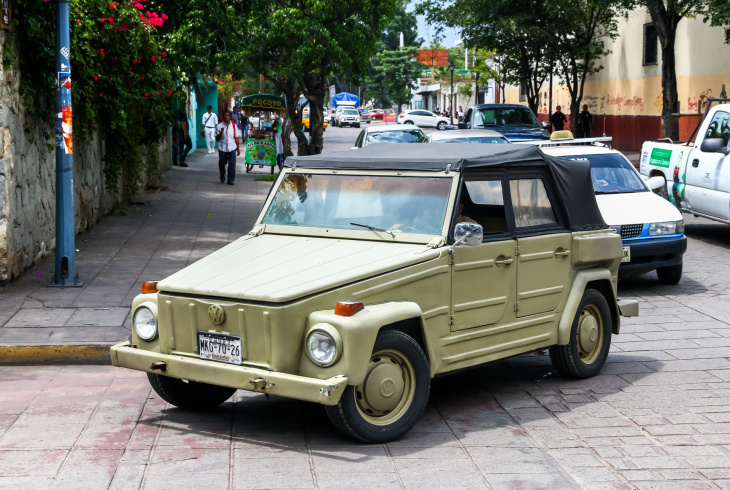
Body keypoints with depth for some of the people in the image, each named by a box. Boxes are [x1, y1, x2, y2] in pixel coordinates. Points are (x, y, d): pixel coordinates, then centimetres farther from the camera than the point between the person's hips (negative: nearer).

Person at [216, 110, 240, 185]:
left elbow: (236, 138, 10)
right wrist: (221, 133, -20)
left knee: (232, 164, -8)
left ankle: (231, 179, 0)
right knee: (222, 163, 11)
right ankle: (222, 174, 40)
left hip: (232, 148, 0)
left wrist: (238, 148, 9)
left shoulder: (233, 126, 5)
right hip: (222, 148, 0)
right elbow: (217, 139, -2)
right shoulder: (219, 126, -2)